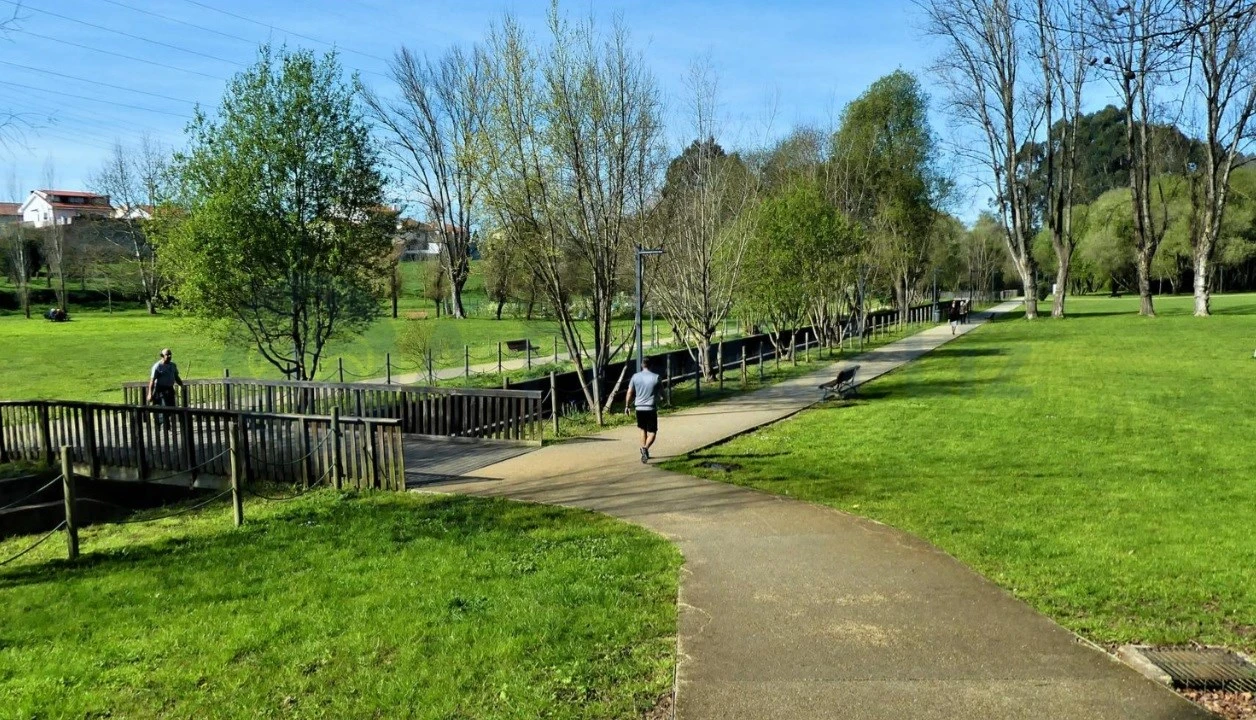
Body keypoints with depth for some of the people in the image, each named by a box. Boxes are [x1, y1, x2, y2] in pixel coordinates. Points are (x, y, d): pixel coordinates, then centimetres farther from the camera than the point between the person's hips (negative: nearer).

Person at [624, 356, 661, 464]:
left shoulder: (635, 377, 0)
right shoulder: (656, 377, -5)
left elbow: (629, 393, 1)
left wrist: (627, 406, 11)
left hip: (639, 408, 3)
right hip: (651, 408, -3)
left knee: (643, 429, 22)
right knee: (652, 432, 0)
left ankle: (644, 451, 27)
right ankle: (645, 448, -26)